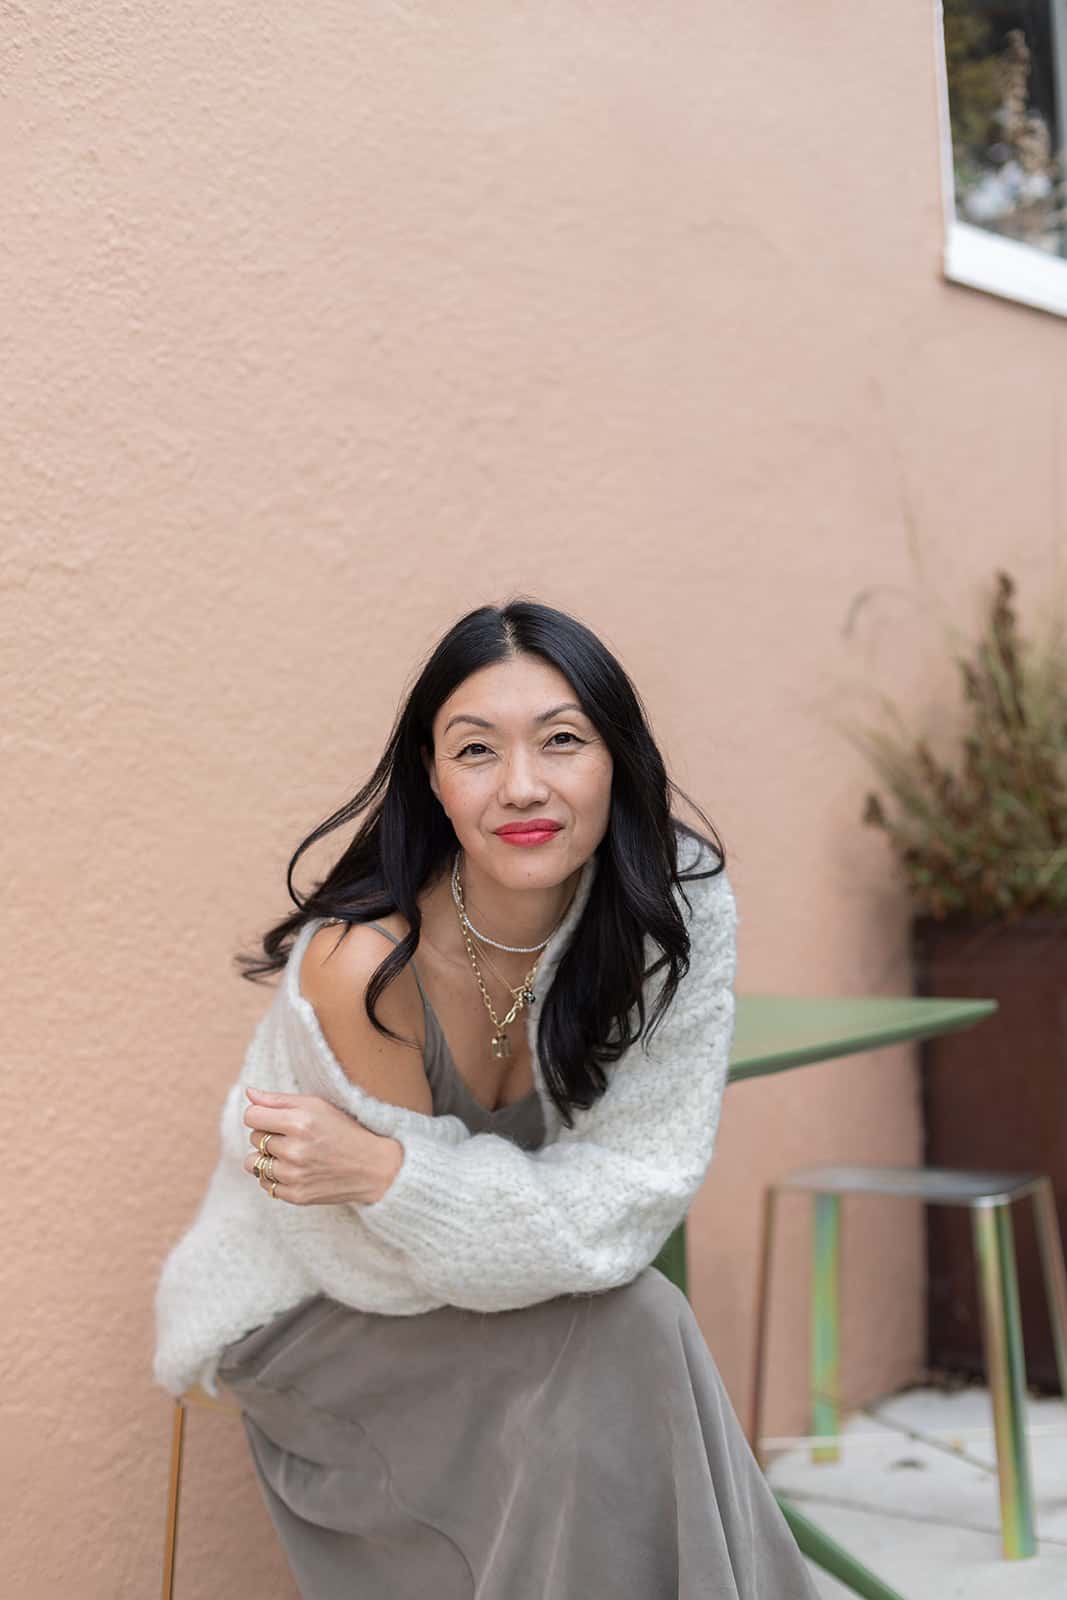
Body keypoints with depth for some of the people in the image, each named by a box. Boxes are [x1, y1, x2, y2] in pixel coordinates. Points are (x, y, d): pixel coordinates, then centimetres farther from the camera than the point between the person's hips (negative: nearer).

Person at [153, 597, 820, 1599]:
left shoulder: (680, 905, -19)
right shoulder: (365, 962, -30)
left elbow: (637, 1187, -21)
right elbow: (416, 1269, -20)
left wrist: (386, 1171, -30)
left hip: (478, 1295, 4)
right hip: (315, 1315, -4)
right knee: (627, 1342, -23)